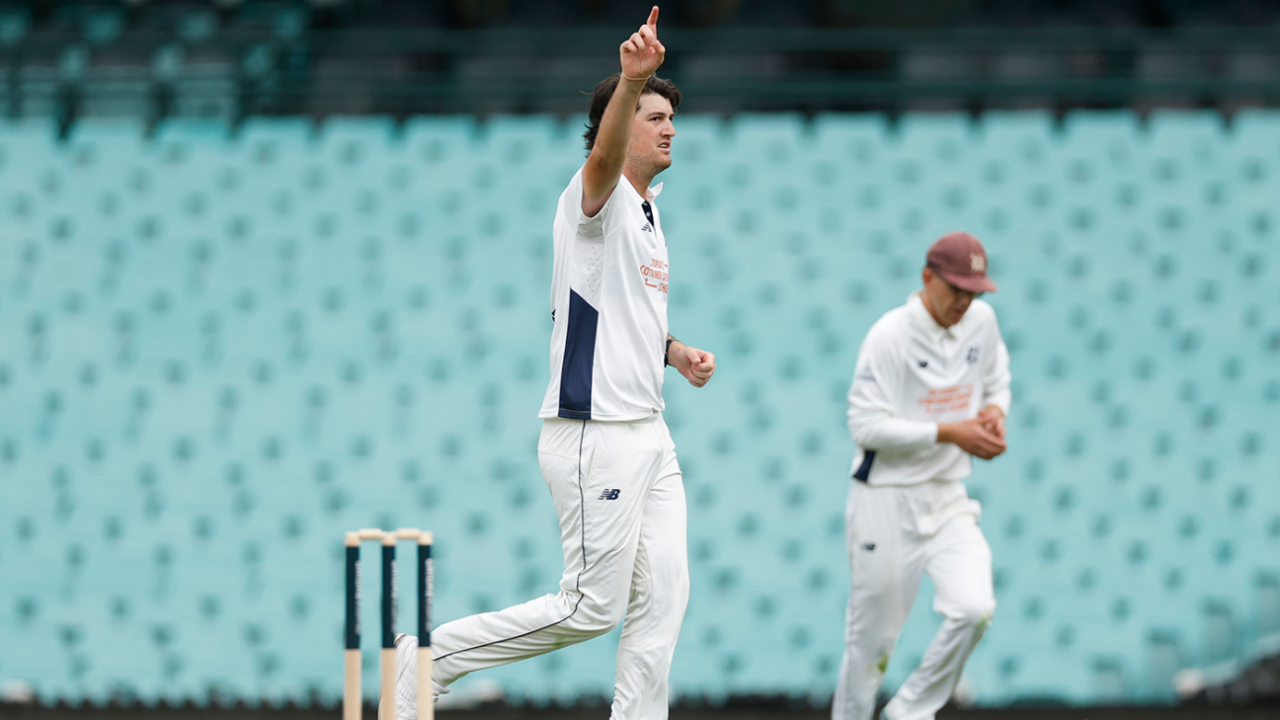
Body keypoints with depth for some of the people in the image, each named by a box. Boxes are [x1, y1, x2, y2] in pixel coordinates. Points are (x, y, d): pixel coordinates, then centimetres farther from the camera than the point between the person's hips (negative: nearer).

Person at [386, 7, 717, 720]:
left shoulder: (648, 213, 19)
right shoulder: (596, 198, -10)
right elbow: (605, 154, -35)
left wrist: (677, 353, 10)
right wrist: (631, 80, -55)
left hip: (648, 433, 9)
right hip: (595, 435, -9)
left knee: (662, 600, 5)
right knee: (593, 608, -7)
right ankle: (427, 656, 2)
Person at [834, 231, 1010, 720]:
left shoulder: (981, 321, 3)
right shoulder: (890, 335, -15)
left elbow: (996, 382, 21)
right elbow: (866, 424, -19)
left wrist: (995, 411, -3)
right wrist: (948, 432, -21)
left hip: (948, 500, 5)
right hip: (887, 501, -5)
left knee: (974, 609, -16)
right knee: (873, 638, 2)